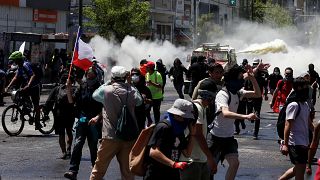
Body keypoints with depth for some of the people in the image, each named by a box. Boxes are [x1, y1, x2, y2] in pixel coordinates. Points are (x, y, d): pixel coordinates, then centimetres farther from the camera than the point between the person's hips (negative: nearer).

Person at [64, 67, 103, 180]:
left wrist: (97, 117, -18)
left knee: (93, 147, 7)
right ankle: (73, 171, -12)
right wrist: (68, 89, -7)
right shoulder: (82, 87, 7)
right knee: (77, 144, -9)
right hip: (82, 120, 2)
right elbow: (71, 101, 7)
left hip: (94, 121, -2)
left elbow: (104, 108, -5)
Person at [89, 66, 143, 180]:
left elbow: (94, 95, 11)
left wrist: (106, 84, 19)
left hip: (110, 137, -2)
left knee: (99, 170, 8)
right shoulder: (131, 90, -3)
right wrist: (129, 84, 14)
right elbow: (139, 101, 17)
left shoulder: (106, 90, -9)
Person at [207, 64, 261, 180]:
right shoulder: (222, 94, -23)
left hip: (229, 136, 7)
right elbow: (225, 113, -40)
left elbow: (257, 94, 7)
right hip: (216, 136, -7)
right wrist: (245, 116, -49)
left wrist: (252, 78, -7)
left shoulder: (238, 92, 1)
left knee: (234, 163, -3)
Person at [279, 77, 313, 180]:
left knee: (299, 168, 19)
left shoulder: (306, 105, 12)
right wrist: (285, 144, -24)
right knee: (300, 170, -4)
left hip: (304, 143, 9)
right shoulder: (294, 105, -16)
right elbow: (288, 125, -20)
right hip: (296, 143, -9)